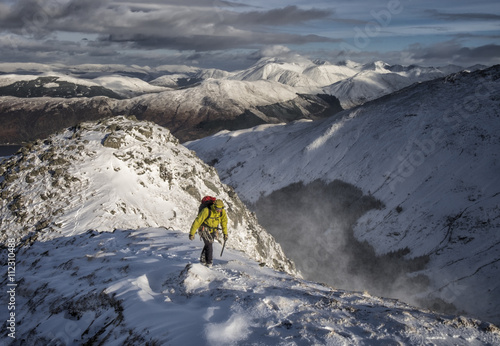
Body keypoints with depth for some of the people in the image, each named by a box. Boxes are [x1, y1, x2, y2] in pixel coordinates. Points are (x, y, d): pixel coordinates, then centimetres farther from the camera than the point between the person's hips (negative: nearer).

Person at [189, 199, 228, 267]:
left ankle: (203, 259, 38)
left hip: (213, 230, 6)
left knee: (209, 244, 17)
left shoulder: (222, 212, -15)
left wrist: (225, 233, 4)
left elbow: (224, 222, 2)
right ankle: (209, 262, -8)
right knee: (209, 244, -18)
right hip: (204, 229, -6)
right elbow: (197, 221, -26)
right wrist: (192, 233, -24)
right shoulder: (206, 211, -31)